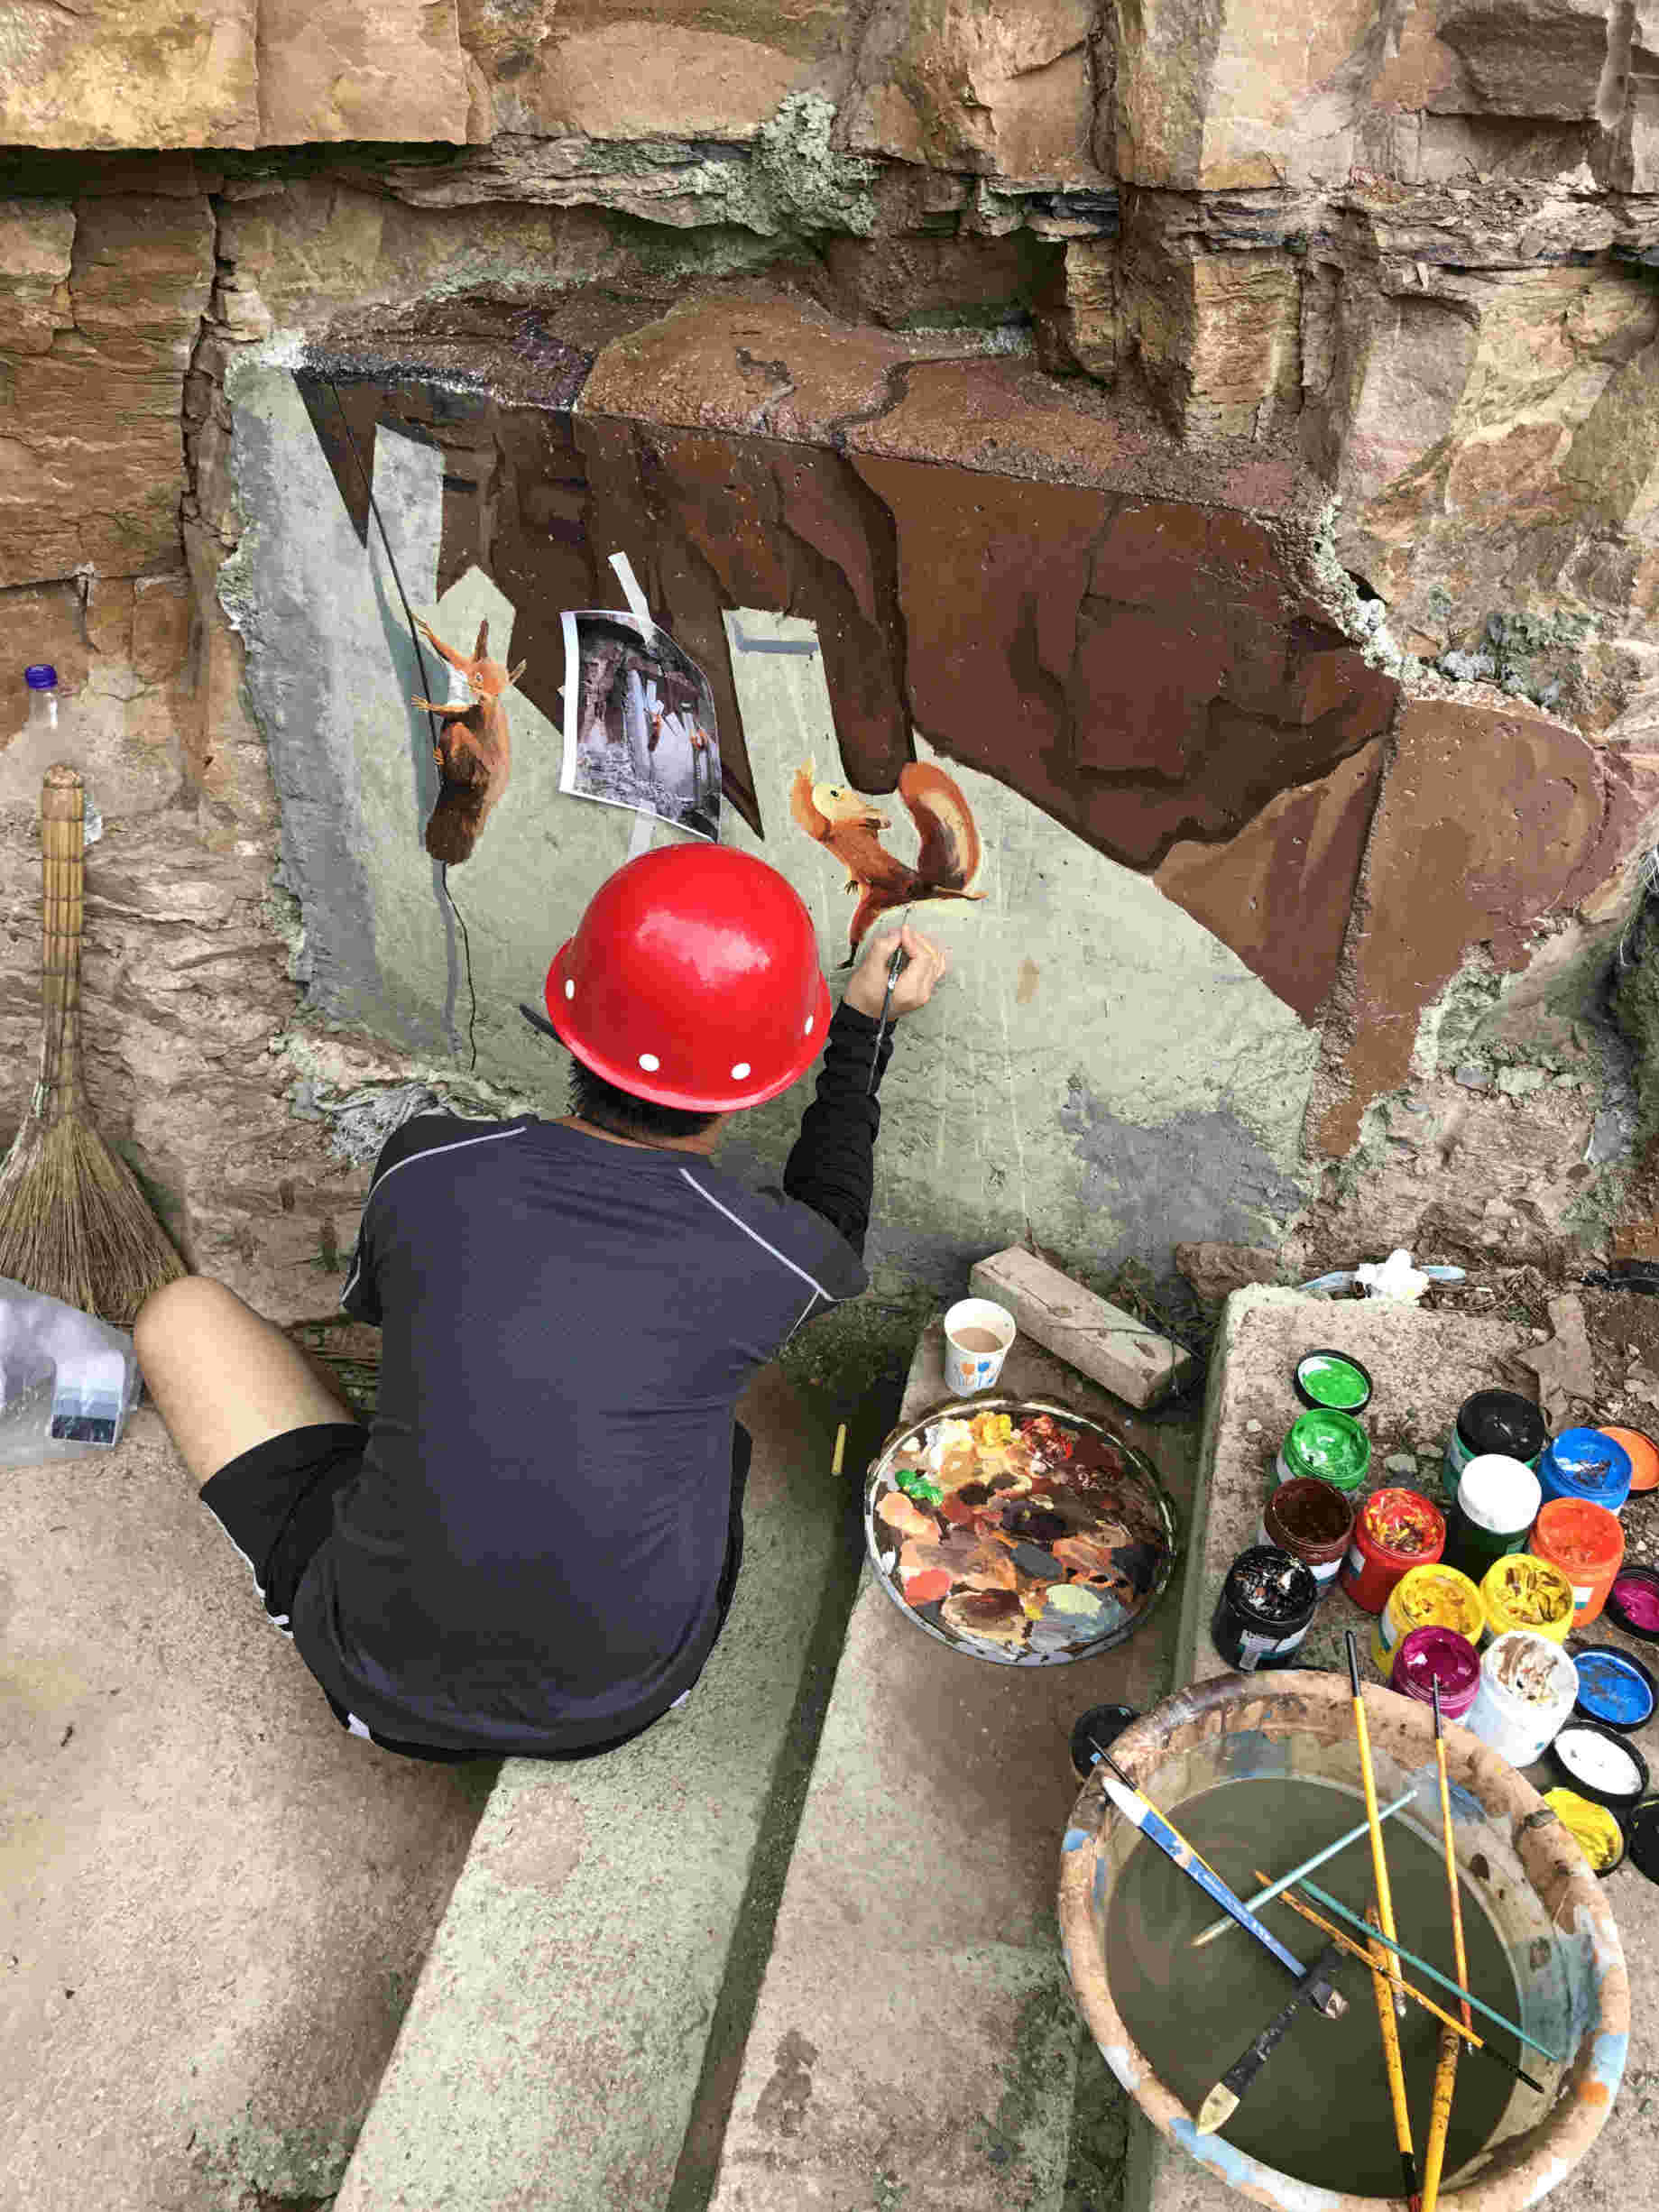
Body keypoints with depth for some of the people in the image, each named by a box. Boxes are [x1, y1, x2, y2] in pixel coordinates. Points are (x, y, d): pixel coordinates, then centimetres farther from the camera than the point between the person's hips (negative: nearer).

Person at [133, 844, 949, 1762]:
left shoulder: (422, 1166, -17)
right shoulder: (774, 1257, -19)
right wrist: (864, 1026, 16)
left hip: (388, 1684, -1)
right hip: (627, 1690, 1)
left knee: (182, 1313, 15)